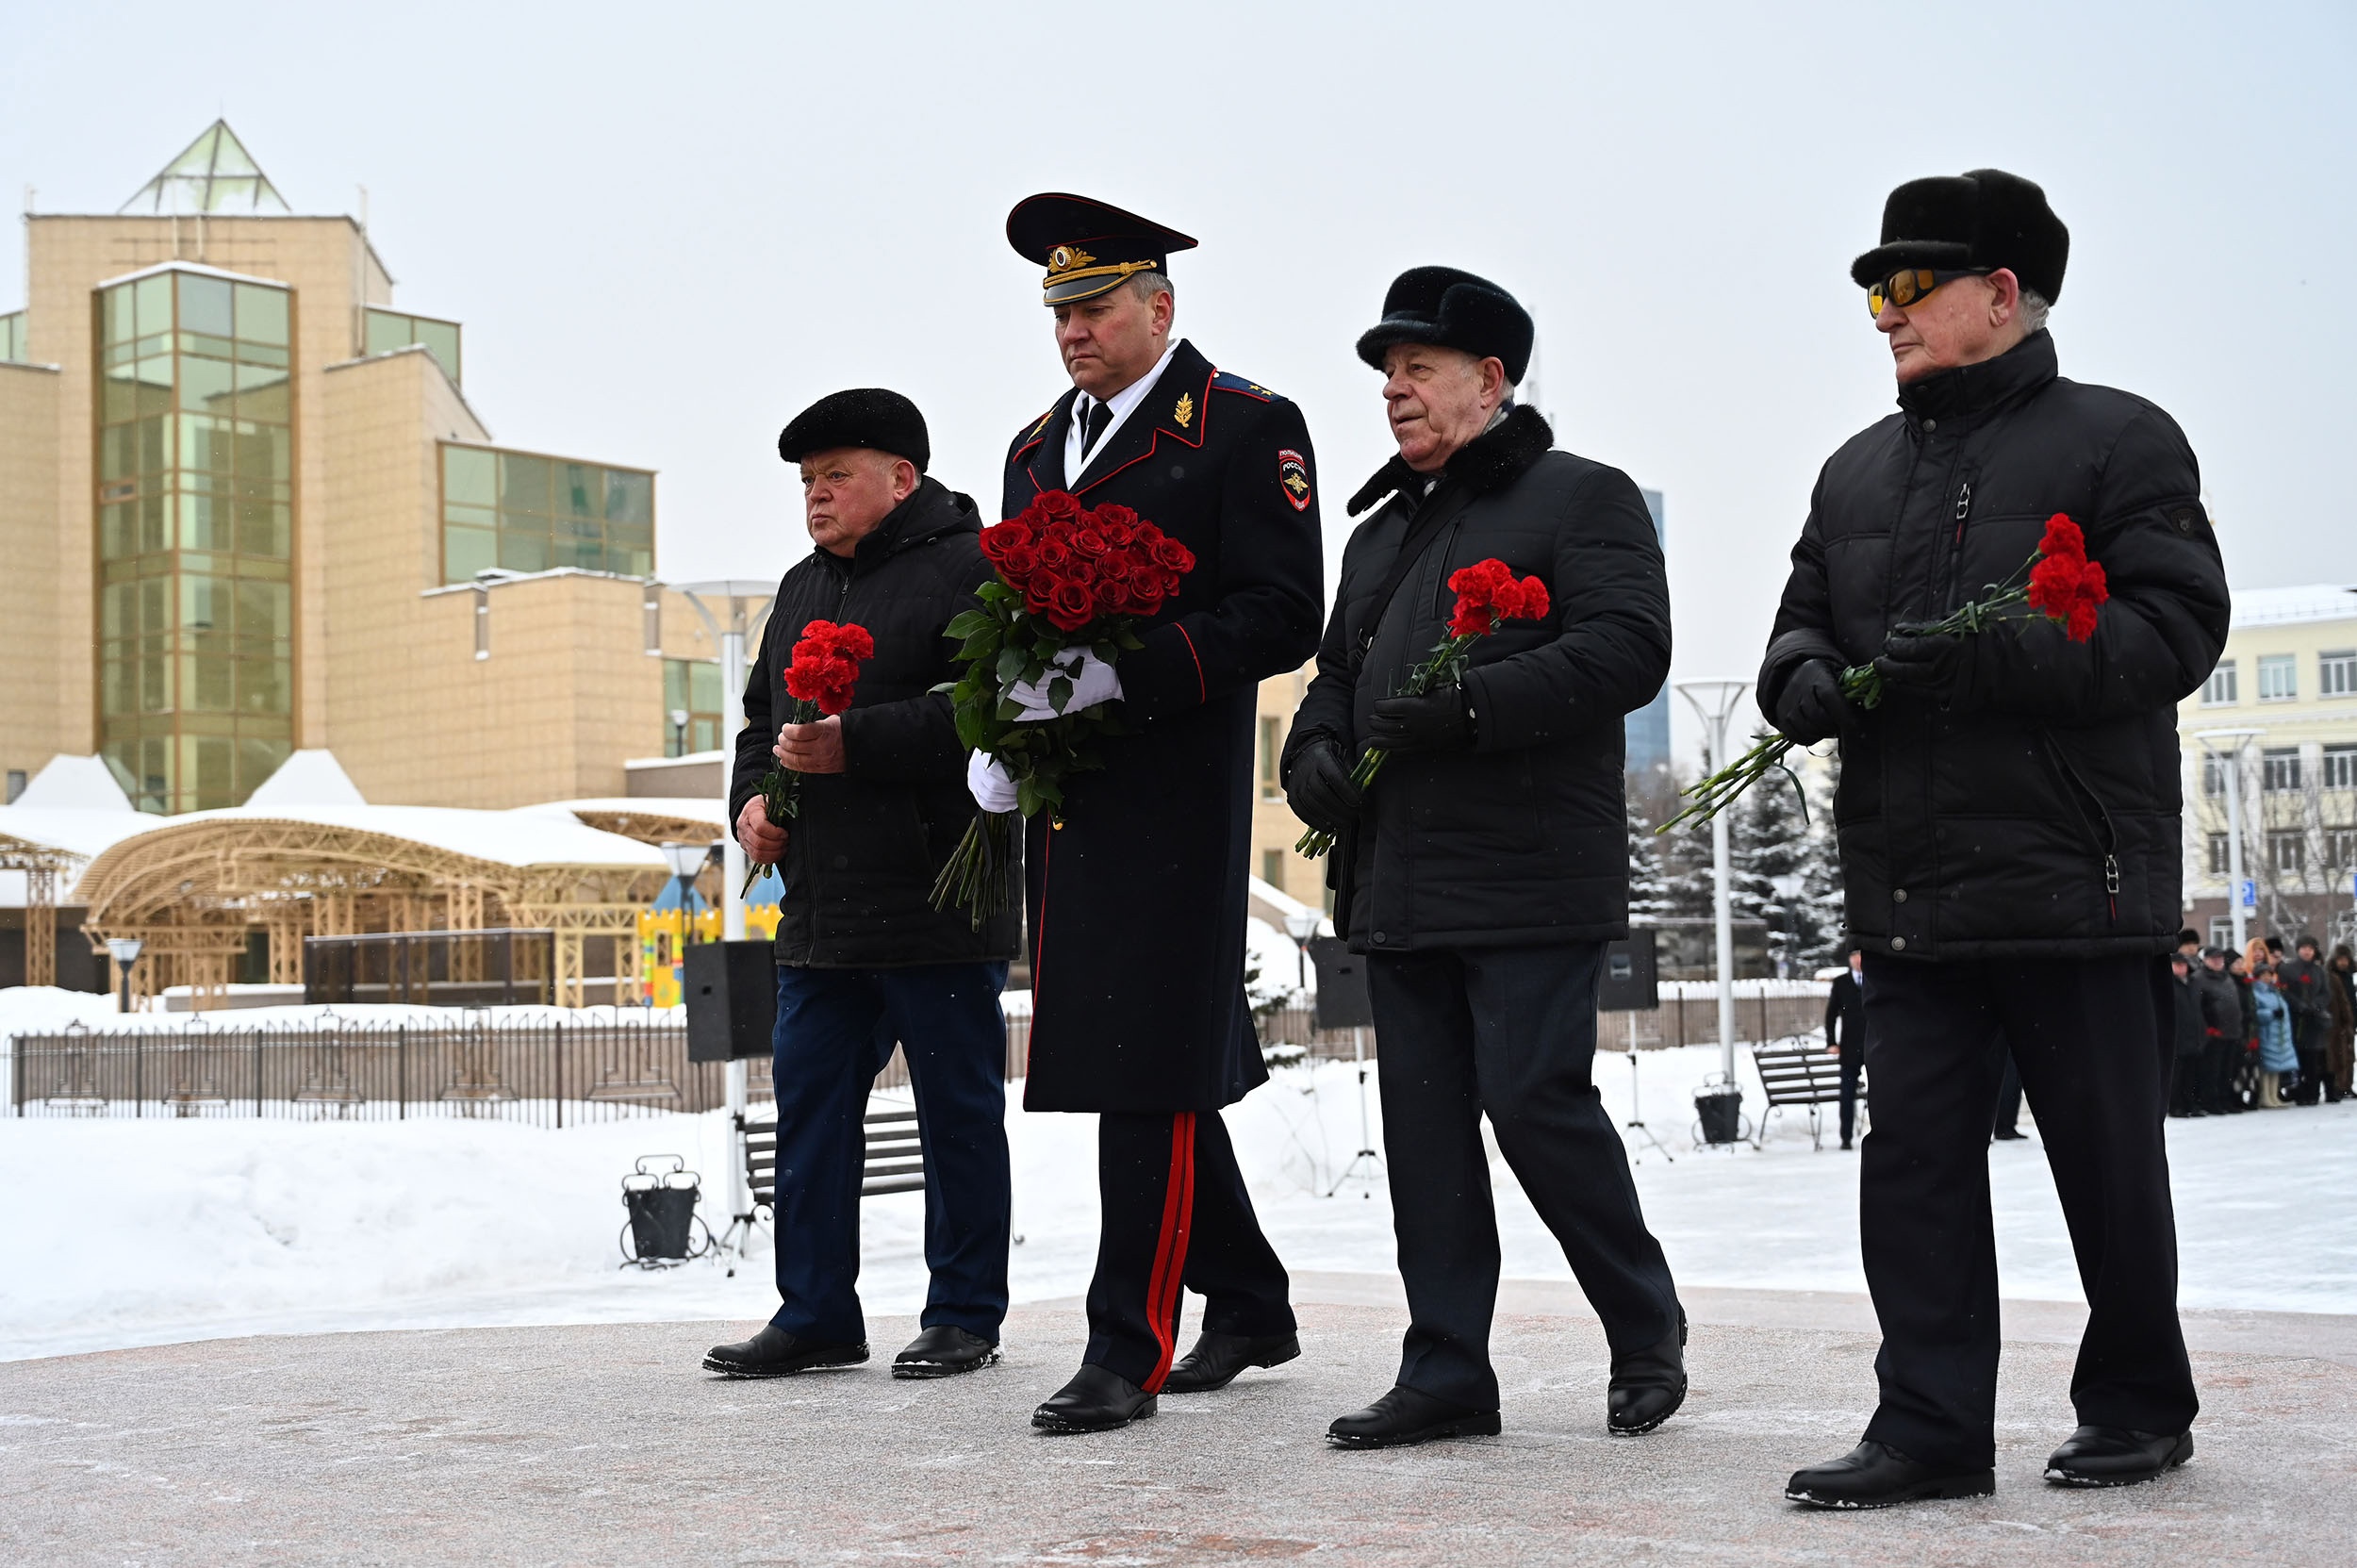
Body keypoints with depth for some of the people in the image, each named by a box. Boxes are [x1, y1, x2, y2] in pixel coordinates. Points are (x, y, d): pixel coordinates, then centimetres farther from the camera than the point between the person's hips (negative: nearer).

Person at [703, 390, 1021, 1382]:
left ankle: (965, 1316, 12)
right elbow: (762, 714, 28)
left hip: (938, 907, -8)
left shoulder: (968, 569, -7)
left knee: (957, 1113, 3)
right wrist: (752, 797, 8)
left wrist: (856, 744, -22)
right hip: (819, 910, 8)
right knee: (810, 1106, 8)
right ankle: (816, 1314, 17)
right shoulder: (804, 588, 19)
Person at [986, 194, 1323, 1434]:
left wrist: (1121, 673, -21)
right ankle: (1249, 1303, 27)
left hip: (1173, 798, -7)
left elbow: (1280, 619, -11)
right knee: (1156, 1064, 13)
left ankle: (1128, 1348, -2)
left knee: (1150, 1064, -7)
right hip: (1064, 804, 8)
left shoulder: (1246, 427, -3)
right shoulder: (1036, 447, 19)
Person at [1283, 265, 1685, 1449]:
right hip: (1400, 884, 7)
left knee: (1536, 1101, -9)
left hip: (1529, 876, -7)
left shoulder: (1582, 498, 0)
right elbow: (1337, 669, 28)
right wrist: (1314, 747, 5)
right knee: (1423, 1123, 6)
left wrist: (1472, 705, -22)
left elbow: (1629, 650, -14)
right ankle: (1446, 1372, 13)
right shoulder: (1382, 530, 23)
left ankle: (1648, 1333, 13)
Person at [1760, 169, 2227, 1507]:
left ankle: (2140, 1409, 23)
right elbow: (1804, 615, 21)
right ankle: (1934, 1425, 8)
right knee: (1915, 1157, 2)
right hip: (1910, 894, 6)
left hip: (2077, 886, -5)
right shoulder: (1860, 470, 18)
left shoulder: (2119, 440, -1)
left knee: (2110, 1165, 6)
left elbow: (2177, 628, -11)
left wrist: (1988, 657, -23)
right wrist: (1804, 675, -4)